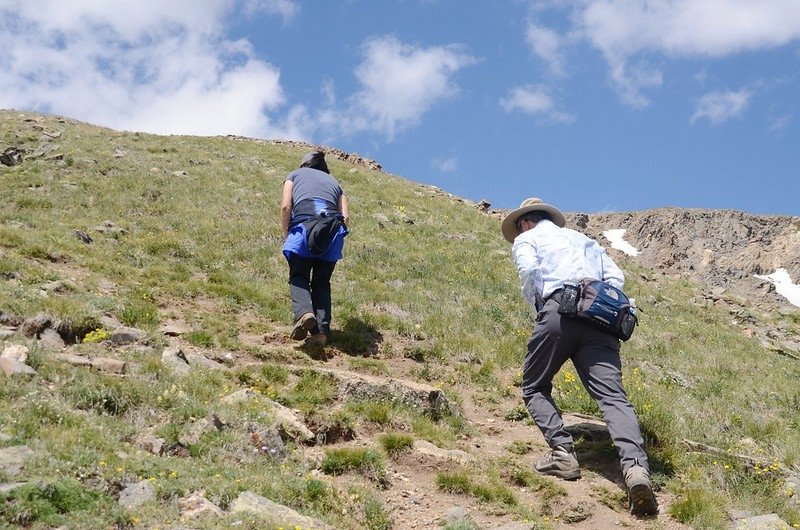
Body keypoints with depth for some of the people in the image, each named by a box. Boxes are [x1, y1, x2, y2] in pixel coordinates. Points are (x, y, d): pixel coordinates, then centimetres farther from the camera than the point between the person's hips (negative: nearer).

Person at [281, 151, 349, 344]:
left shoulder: (295, 175, 27)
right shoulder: (333, 181, 34)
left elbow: (286, 207, 8)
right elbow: (346, 216, 16)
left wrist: (287, 237, 16)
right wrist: (334, 237, 23)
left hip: (305, 221, -2)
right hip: (334, 225, 3)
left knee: (298, 277, 5)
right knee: (322, 281, 11)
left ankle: (304, 312, -25)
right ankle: (321, 329, -7)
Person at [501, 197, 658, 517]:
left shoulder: (525, 239, 20)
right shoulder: (584, 239, 35)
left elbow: (528, 270, -3)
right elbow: (616, 277, 19)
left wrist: (534, 305, 14)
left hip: (559, 310, -4)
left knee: (534, 388, 15)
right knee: (613, 396, -10)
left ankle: (563, 453, -6)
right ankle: (636, 467, -33)